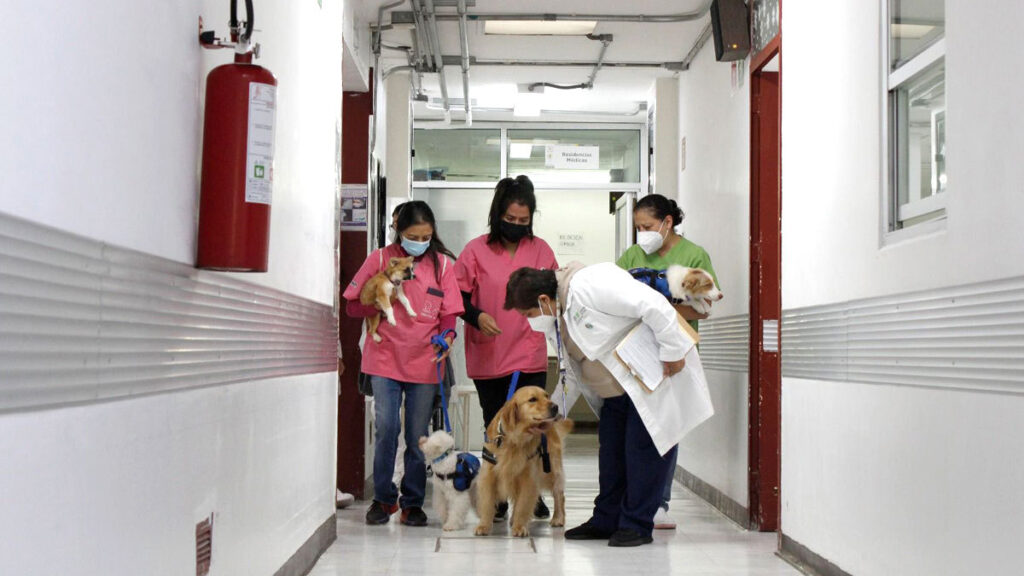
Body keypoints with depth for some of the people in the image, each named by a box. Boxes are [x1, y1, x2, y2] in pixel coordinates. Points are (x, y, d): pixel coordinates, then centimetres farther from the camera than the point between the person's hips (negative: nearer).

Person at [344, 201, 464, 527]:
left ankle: (412, 503, 18)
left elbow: (449, 313, 4)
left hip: (424, 363, 1)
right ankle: (383, 498, 13)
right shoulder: (380, 259, 2)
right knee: (386, 430, -6)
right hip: (385, 359, -1)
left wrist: (446, 337, -17)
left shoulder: (442, 264, 3)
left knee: (418, 436, 6)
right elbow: (353, 305, 4)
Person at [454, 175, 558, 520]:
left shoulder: (541, 250, 6)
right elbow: (458, 296, 0)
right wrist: (477, 316, -16)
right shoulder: (476, 251, -2)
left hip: (530, 355, 1)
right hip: (487, 358, -1)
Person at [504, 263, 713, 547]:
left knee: (642, 450, -7)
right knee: (610, 452, 11)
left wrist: (672, 351, -26)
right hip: (617, 390, 10)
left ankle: (637, 525, 3)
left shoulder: (589, 286, -27)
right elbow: (573, 374, 16)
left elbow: (654, 305, -31)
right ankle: (606, 521, 21)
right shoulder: (557, 320, 5)